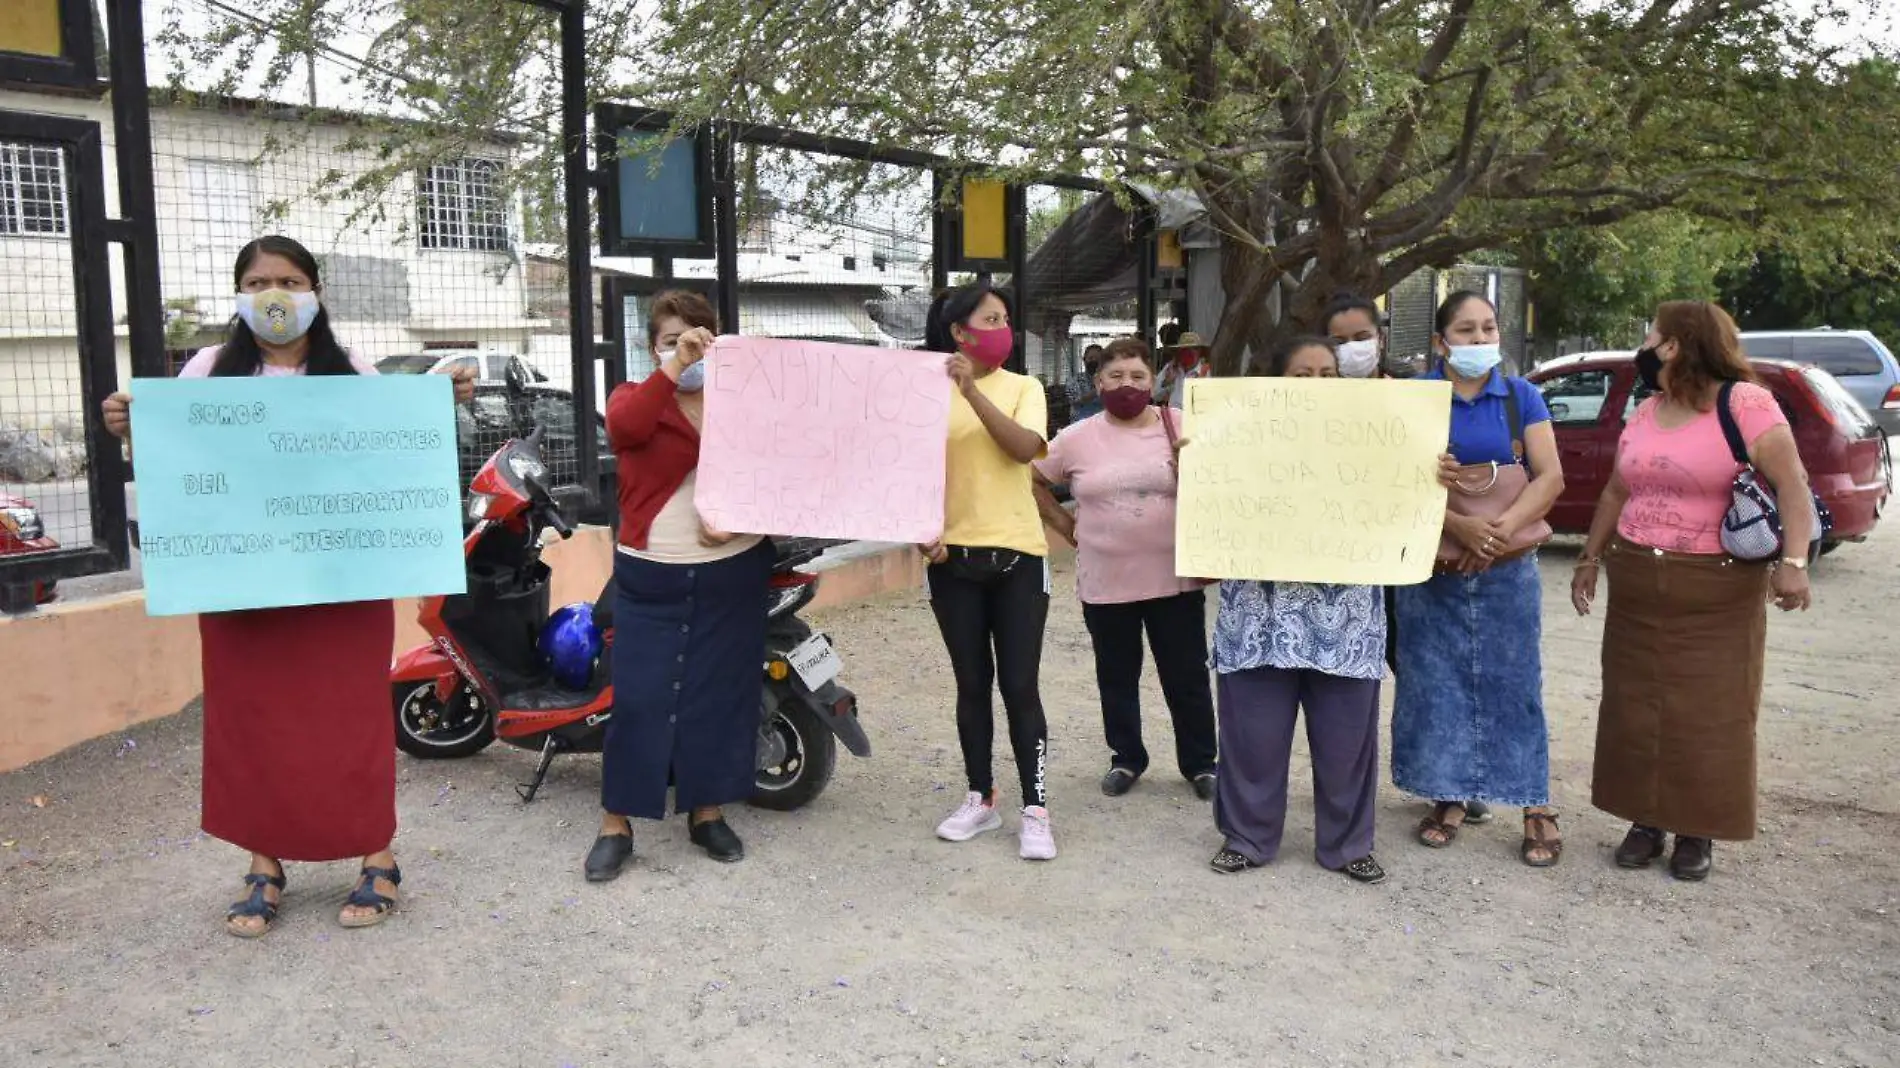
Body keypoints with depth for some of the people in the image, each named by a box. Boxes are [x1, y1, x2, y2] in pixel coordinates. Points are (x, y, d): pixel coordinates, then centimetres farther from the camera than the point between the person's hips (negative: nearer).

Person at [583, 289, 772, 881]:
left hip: (733, 572, 2)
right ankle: (615, 826, 11)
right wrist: (672, 371, -30)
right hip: (651, 576, -1)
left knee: (720, 694, 9)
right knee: (638, 698, -1)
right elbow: (623, 427, -23)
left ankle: (708, 814, 24)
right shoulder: (635, 396, 2)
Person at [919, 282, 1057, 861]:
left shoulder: (1023, 388, 2)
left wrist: (972, 390, -23)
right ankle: (980, 799, 23)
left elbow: (1024, 447, -16)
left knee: (1020, 685, -2)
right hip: (953, 556, 1)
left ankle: (1035, 809, 7)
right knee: (972, 683, 10)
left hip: (1017, 554, -1)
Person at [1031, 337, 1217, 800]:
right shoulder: (1077, 438, -1)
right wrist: (1065, 525, 5)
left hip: (1175, 579, -1)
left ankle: (1200, 762, 25)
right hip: (1105, 583, 1)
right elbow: (1032, 480, 10)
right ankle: (1126, 758, 31)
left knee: (1187, 677, 9)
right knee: (1117, 678, 15)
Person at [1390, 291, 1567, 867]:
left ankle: (1536, 807, 9)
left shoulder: (1521, 397, 5)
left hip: (1507, 569, 1)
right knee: (1437, 682, 5)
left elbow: (1550, 477, -3)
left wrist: (1501, 530, -19)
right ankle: (1449, 797, 18)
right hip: (1431, 566, 0)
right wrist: (1459, 526, -22)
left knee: (1513, 682, 2)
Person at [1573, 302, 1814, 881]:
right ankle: (1646, 821, 19)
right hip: (1636, 587, 6)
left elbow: (1792, 485, -14)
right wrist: (1590, 558, 19)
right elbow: (1616, 493, 19)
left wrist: (1794, 560, -24)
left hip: (1717, 592, -6)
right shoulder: (1644, 415, 11)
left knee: (1708, 710, 1)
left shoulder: (1746, 404, -9)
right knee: (1635, 707, 8)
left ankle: (1697, 831, 13)